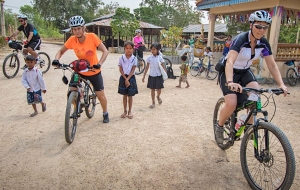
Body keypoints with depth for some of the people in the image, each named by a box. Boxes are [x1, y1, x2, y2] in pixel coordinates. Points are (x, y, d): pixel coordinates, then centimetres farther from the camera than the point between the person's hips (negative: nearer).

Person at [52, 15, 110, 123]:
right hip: (80, 71, 3)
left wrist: (99, 64, -36)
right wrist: (56, 60, -23)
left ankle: (105, 113, 32)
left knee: (101, 96, 4)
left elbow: (105, 51, -21)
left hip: (94, 72, -2)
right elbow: (61, 51, -2)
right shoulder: (72, 40, -14)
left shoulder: (92, 37, -21)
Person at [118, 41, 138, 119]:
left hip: (131, 77, -1)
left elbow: (133, 70, -8)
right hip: (123, 77, 1)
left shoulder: (134, 59, -5)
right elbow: (120, 69, -5)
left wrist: (128, 79, -16)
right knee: (124, 95, 10)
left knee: (130, 96, 6)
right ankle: (125, 111, 21)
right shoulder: (121, 58, -3)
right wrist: (125, 79, -13)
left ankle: (129, 111, 19)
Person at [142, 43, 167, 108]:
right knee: (152, 89, 6)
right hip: (151, 76, 1)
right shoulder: (149, 58, -1)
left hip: (158, 76, 0)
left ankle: (158, 96, 39)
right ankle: (153, 102, 20)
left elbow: (163, 67, 0)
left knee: (159, 89, 4)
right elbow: (147, 67, 4)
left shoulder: (160, 58, -3)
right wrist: (144, 76, 4)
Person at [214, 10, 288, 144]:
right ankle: (219, 126, 7)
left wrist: (281, 84, -18)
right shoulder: (241, 39, -27)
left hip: (244, 71, 6)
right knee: (231, 104, -22)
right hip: (228, 72, -5)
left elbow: (272, 65, -5)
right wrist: (230, 82, -57)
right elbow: (230, 62, -41)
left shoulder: (264, 43, -9)